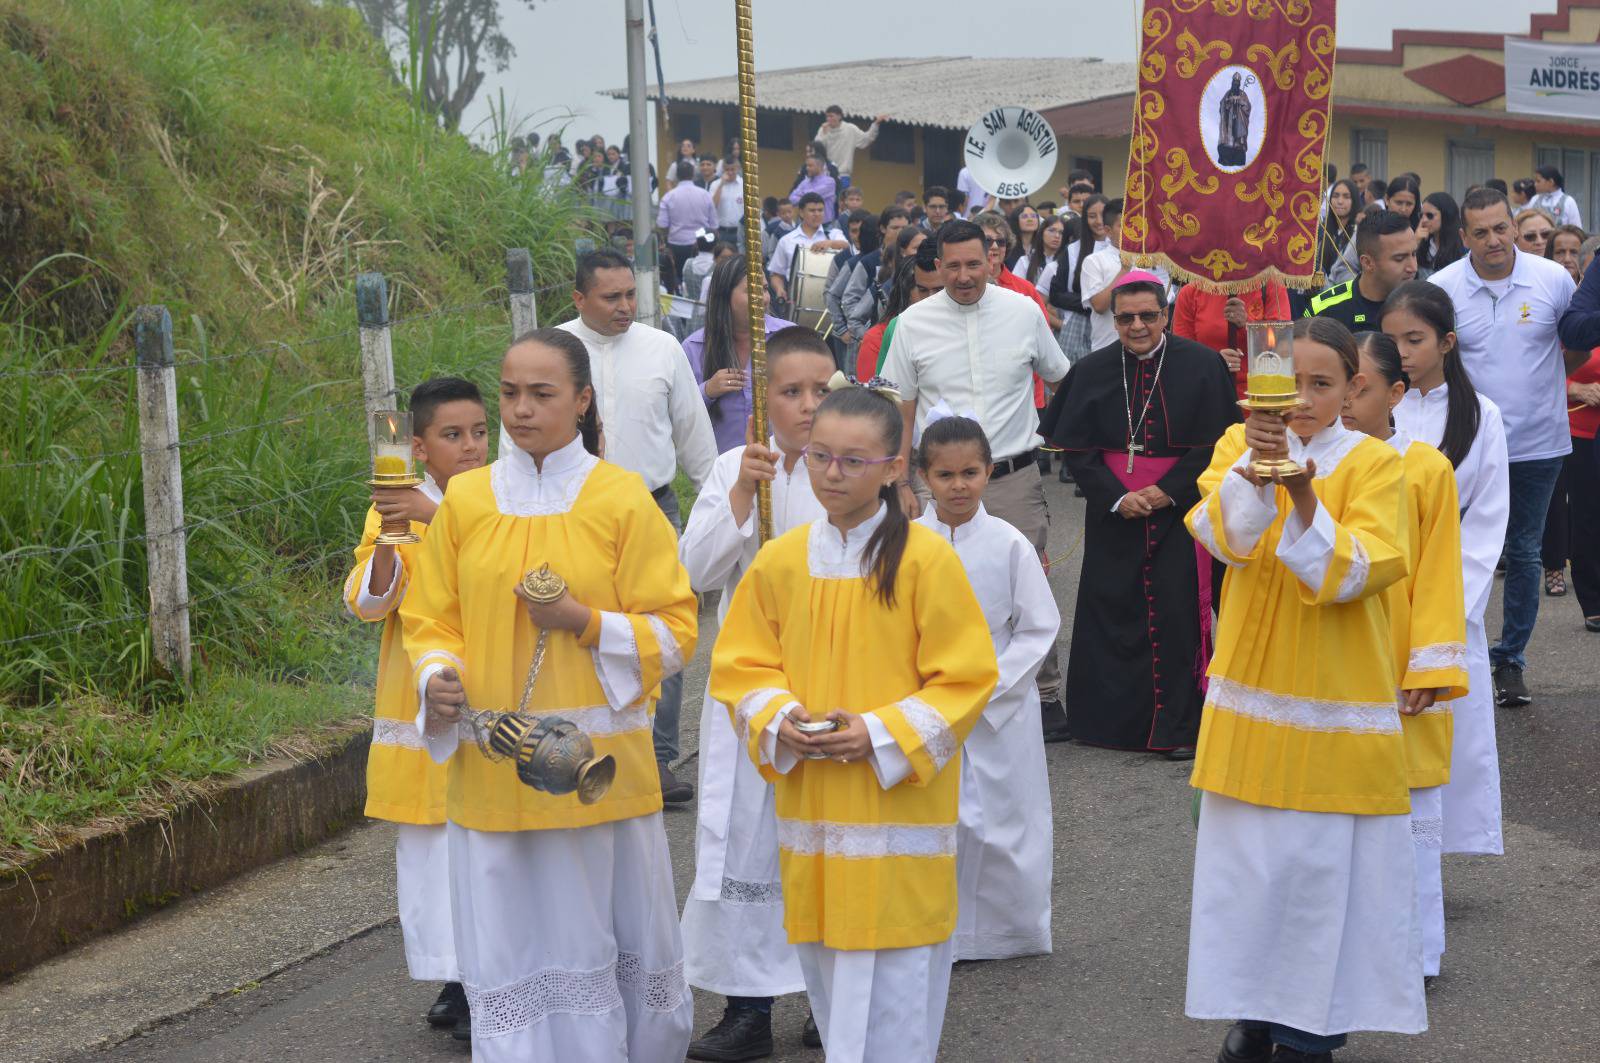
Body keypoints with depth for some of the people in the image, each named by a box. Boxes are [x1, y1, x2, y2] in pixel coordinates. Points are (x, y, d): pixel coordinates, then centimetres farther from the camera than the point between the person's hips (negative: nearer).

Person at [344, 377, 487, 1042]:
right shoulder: (396, 506, 3)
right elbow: (367, 603, -5)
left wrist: (437, 518, -31)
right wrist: (388, 539, -22)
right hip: (421, 707, 1)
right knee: (430, 848, 4)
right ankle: (456, 981, 14)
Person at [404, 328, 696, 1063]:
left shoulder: (623, 501, -3)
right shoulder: (464, 499, 5)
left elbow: (674, 633, -1)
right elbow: (430, 622, 11)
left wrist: (586, 624, -16)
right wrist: (437, 678, -10)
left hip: (601, 771, -2)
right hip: (491, 774, 2)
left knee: (616, 945, 4)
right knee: (511, 957, 4)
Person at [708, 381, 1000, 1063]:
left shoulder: (927, 561, -8)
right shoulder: (781, 561, 4)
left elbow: (965, 678, -7)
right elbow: (741, 664, 10)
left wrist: (880, 734, -17)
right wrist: (779, 720, -10)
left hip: (899, 809, -4)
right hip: (809, 804, 4)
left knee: (891, 983, -4)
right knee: (825, 973, 12)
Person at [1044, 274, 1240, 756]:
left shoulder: (1201, 365, -5)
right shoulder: (1092, 371, 2)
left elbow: (1217, 442, -4)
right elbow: (1075, 446, 2)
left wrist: (1168, 491, -12)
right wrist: (1116, 497, -10)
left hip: (1179, 506, -2)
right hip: (1113, 512, 3)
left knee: (1178, 610, -5)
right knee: (1112, 608, 4)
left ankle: (1180, 726, 4)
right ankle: (1113, 717, 17)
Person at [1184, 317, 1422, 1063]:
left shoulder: (1374, 463, -5)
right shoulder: (1239, 445, 0)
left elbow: (1356, 574, -17)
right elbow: (1223, 537, -18)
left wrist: (1303, 496, -30)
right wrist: (1255, 463, -34)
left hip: (1338, 693, -2)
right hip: (1252, 690, 2)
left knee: (1327, 861, 2)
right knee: (1248, 856, 9)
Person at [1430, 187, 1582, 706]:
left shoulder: (1553, 279, -5)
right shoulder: (1442, 287, -6)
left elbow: (1576, 350, 8)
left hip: (1538, 443, 1)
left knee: (1524, 553, 9)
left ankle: (1511, 659, 20)